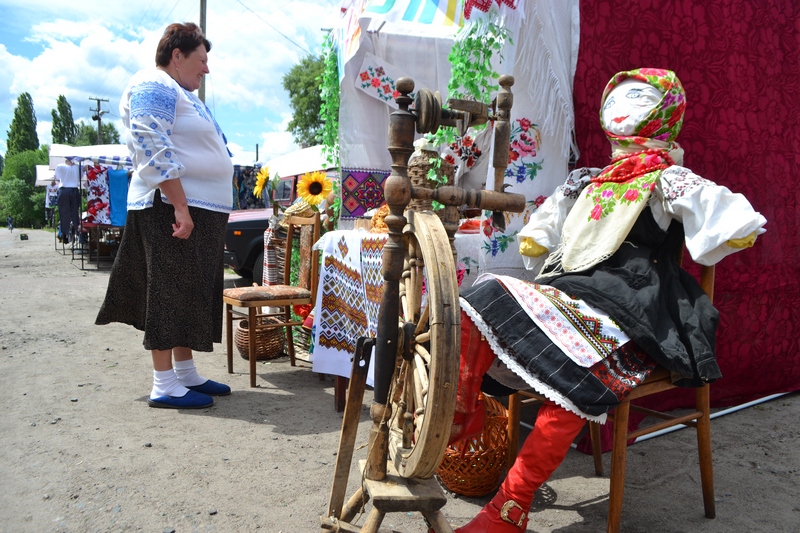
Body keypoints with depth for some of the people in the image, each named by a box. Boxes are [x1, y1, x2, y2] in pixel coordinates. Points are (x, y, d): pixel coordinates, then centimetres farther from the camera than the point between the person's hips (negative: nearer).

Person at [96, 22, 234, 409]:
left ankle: (185, 373, 21)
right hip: (173, 209, -10)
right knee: (170, 294, -7)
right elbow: (154, 150, -20)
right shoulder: (154, 87, -8)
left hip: (200, 209, 10)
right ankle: (164, 385, 0)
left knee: (192, 294, 12)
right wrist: (180, 207, -25)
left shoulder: (181, 94, 24)